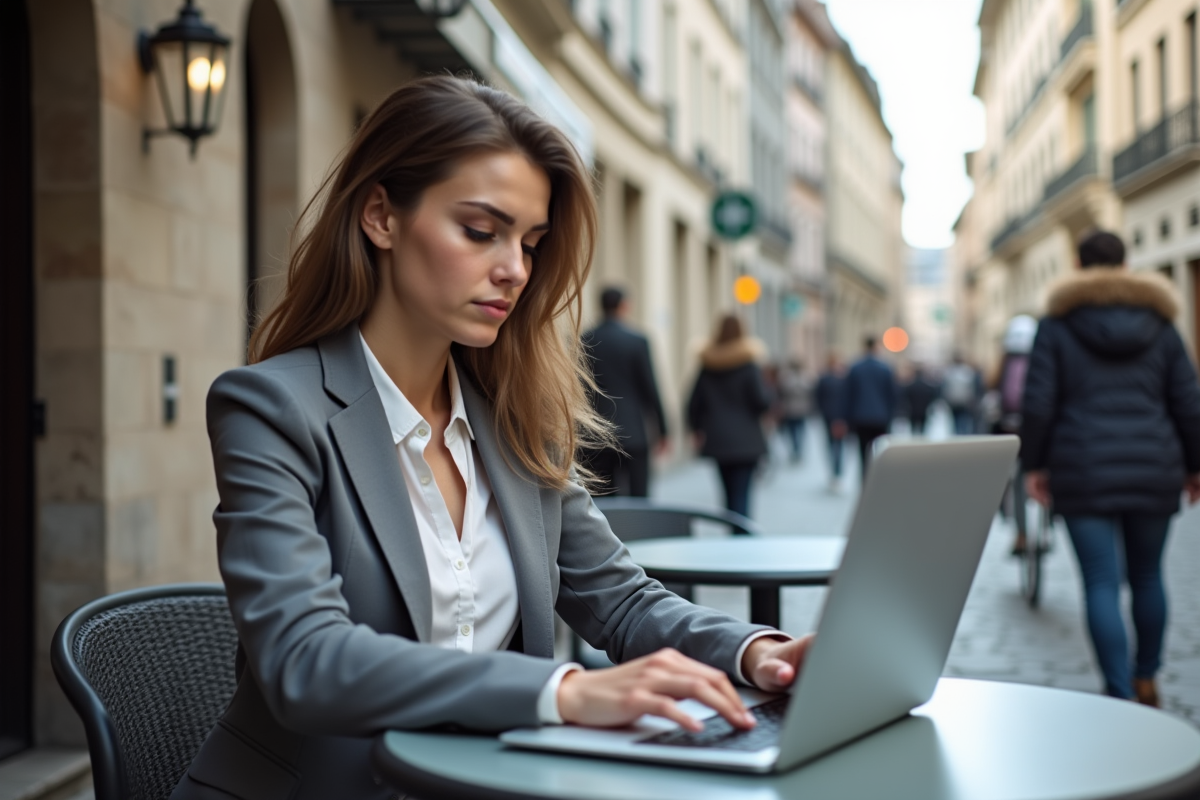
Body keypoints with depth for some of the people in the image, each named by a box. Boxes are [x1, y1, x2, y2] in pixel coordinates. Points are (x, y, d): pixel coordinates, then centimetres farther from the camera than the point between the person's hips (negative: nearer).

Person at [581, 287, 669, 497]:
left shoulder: (584, 341, 2)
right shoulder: (637, 341, -5)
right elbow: (649, 387, -4)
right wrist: (661, 428, 5)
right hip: (632, 432, -2)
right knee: (638, 497, 4)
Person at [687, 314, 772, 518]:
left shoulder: (707, 367, 3)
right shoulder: (748, 366, -9)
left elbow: (694, 403, 6)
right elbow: (762, 401, -13)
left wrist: (696, 427, 21)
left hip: (717, 440, 4)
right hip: (745, 441, -4)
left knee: (729, 492, 15)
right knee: (741, 494, -6)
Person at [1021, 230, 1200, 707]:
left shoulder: (1056, 326, 0)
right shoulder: (1159, 324, 7)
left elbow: (1037, 404, -5)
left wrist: (1033, 464, 4)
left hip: (1084, 474, -2)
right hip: (1153, 471, 3)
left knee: (1102, 585, -1)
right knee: (1148, 577, 17)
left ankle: (1122, 698, -5)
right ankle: (1146, 681, 30)